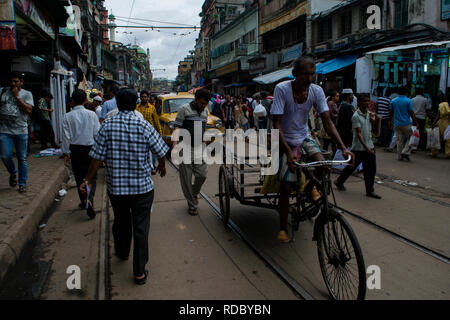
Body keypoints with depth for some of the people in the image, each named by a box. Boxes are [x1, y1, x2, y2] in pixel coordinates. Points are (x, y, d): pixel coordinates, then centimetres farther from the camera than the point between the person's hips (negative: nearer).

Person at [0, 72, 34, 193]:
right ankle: (13, 173, 26)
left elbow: (29, 109, -10)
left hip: (21, 131, -1)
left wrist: (17, 96, -10)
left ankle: (22, 183, 16)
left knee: (22, 158, 4)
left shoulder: (27, 94, 4)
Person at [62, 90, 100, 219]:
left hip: (74, 150, 1)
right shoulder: (91, 114, -6)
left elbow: (66, 136, -3)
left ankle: (83, 201, 26)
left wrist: (66, 153, 4)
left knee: (79, 177, 15)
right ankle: (89, 200, -16)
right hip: (89, 149, -1)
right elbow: (97, 133, -5)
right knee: (91, 176, 5)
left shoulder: (68, 116, -4)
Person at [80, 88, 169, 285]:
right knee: (141, 228, 6)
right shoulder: (144, 126, -10)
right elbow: (161, 152, -4)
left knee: (120, 222, 24)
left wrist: (88, 180, 4)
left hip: (116, 187, 2)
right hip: (142, 187, -2)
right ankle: (139, 272, 12)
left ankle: (122, 252, 48)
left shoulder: (107, 126, -7)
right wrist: (162, 166, 17)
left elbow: (97, 158, -8)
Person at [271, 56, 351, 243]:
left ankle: (311, 187, 12)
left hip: (304, 138, 3)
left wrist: (343, 147, -22)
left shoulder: (316, 91, -10)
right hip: (285, 141, -3)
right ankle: (283, 228, 14)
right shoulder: (282, 89, -21)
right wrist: (288, 151, -34)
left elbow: (327, 121, -10)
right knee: (286, 187, -7)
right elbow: (277, 124, -24)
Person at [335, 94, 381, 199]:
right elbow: (359, 133, -19)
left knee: (371, 169, 4)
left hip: (369, 146, 6)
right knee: (352, 167, 7)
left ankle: (370, 191, 13)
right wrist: (366, 147, -25)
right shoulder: (356, 116, -13)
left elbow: (372, 130, 16)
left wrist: (375, 121, -4)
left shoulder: (370, 114, 8)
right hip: (359, 147, -6)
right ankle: (339, 182, 29)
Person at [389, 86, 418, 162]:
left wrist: (391, 121, 25)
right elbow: (411, 113, -9)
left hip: (397, 124, 4)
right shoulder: (408, 101, -7)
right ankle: (405, 152, -2)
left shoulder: (393, 101, 5)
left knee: (399, 140, 8)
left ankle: (399, 156, 11)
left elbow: (391, 113, 13)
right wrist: (415, 122, 0)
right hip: (406, 124, -4)